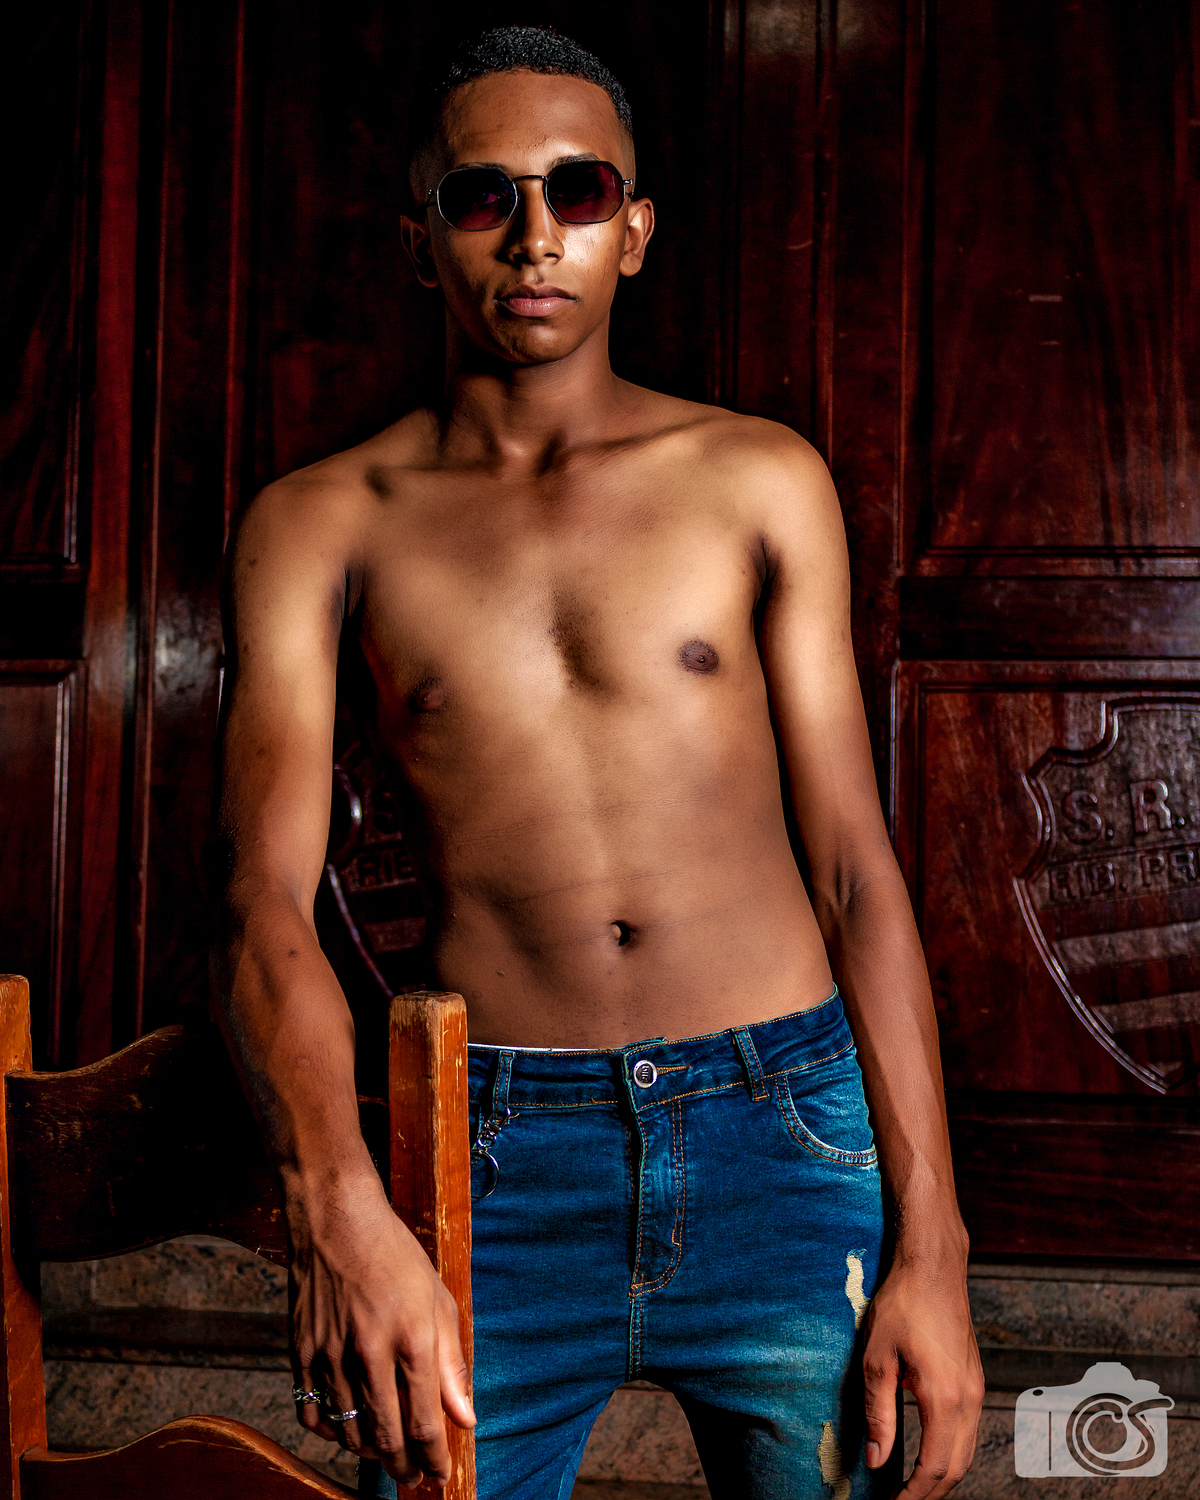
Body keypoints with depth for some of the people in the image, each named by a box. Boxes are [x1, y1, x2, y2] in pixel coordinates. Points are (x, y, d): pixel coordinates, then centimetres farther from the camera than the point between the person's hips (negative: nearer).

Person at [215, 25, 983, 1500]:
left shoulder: (760, 480, 6)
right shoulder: (320, 523, 4)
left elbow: (854, 866, 3)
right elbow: (265, 896, -6)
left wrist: (929, 1245, -4)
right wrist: (336, 1203, -24)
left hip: (784, 1123, 1)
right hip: (493, 1155, 0)